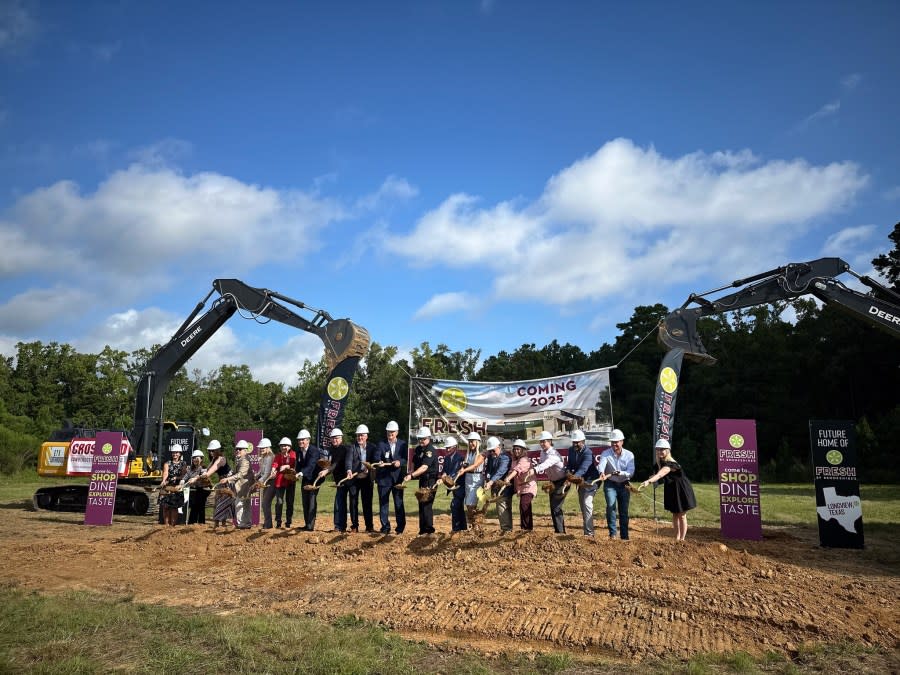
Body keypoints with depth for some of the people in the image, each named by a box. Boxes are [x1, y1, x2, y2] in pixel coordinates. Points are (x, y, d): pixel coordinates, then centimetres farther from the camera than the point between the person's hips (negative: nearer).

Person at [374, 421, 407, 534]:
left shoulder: (403, 444, 9)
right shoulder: (381, 444, 6)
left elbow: (406, 459, -1)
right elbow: (376, 457, -8)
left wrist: (400, 462, -21)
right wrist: (379, 462, -30)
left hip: (398, 477, 0)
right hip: (383, 477, 0)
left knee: (399, 503, 4)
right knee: (383, 503, 2)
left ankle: (400, 527, 13)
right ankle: (385, 527, 10)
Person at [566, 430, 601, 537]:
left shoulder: (588, 453, -26)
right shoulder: (571, 450, -1)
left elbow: (583, 468, -39)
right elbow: (570, 463, 2)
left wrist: (575, 476, -55)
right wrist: (568, 470, -21)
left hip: (590, 480, -8)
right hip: (580, 480, 8)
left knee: (587, 504, -17)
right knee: (582, 504, 18)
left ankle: (589, 532, -16)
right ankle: (586, 525, 34)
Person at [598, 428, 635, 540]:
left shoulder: (629, 455, -4)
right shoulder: (606, 454, -8)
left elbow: (631, 472, -12)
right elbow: (602, 464, -28)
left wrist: (620, 473, -31)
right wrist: (602, 472, -51)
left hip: (624, 485, 2)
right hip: (610, 484, -2)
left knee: (624, 511, 7)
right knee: (611, 506, -21)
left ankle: (624, 536, 18)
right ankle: (612, 533, -14)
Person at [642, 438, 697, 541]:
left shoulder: (670, 464, -31)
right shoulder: (660, 462, -3)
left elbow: (659, 475, -48)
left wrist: (648, 481, -63)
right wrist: (652, 480, -9)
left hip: (681, 491, -8)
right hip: (671, 490, 8)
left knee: (681, 515, 2)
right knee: (675, 514, 14)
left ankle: (682, 539, 10)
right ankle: (677, 538, 23)